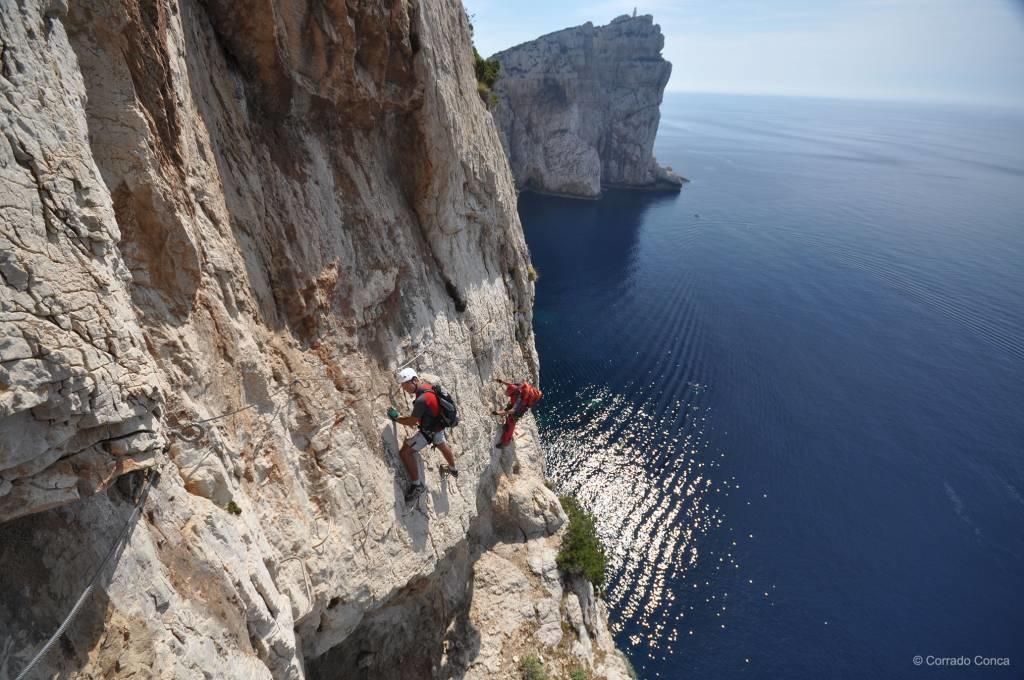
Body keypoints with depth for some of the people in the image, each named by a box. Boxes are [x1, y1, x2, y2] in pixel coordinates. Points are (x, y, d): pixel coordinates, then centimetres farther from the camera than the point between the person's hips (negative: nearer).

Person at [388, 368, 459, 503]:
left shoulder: (422, 400, -37)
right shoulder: (426, 384, -9)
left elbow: (412, 421, -25)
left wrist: (396, 418, -11)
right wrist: (414, 419, 6)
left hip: (429, 431, -9)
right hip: (438, 425, 9)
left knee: (405, 452, -8)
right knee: (442, 445, 33)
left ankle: (416, 485, 1)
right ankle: (453, 469, 59)